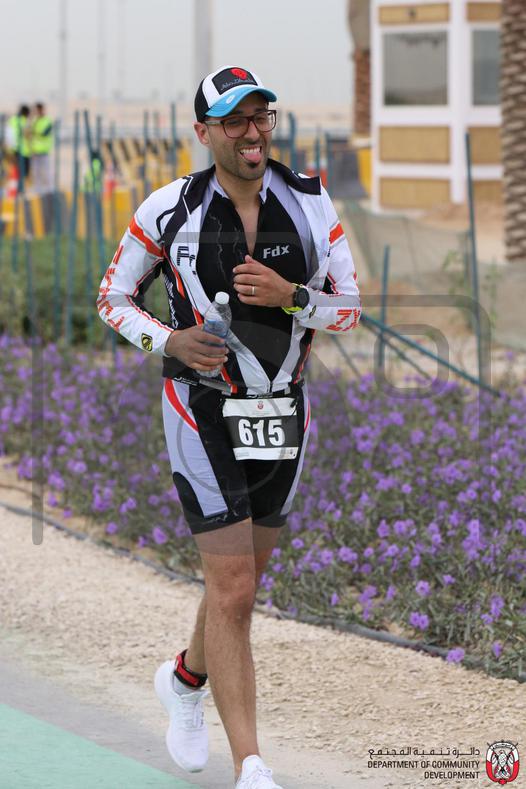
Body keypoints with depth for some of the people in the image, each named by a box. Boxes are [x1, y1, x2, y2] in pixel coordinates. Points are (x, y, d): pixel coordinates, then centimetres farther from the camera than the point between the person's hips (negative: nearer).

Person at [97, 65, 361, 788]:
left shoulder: (311, 205, 0)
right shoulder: (170, 210, -7)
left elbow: (351, 307, 3)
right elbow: (113, 296, 4)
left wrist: (290, 296, -16)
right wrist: (170, 342, -14)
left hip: (284, 414, 4)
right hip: (205, 413, -4)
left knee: (242, 579, 16)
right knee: (233, 591, -11)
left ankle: (186, 679, 47)